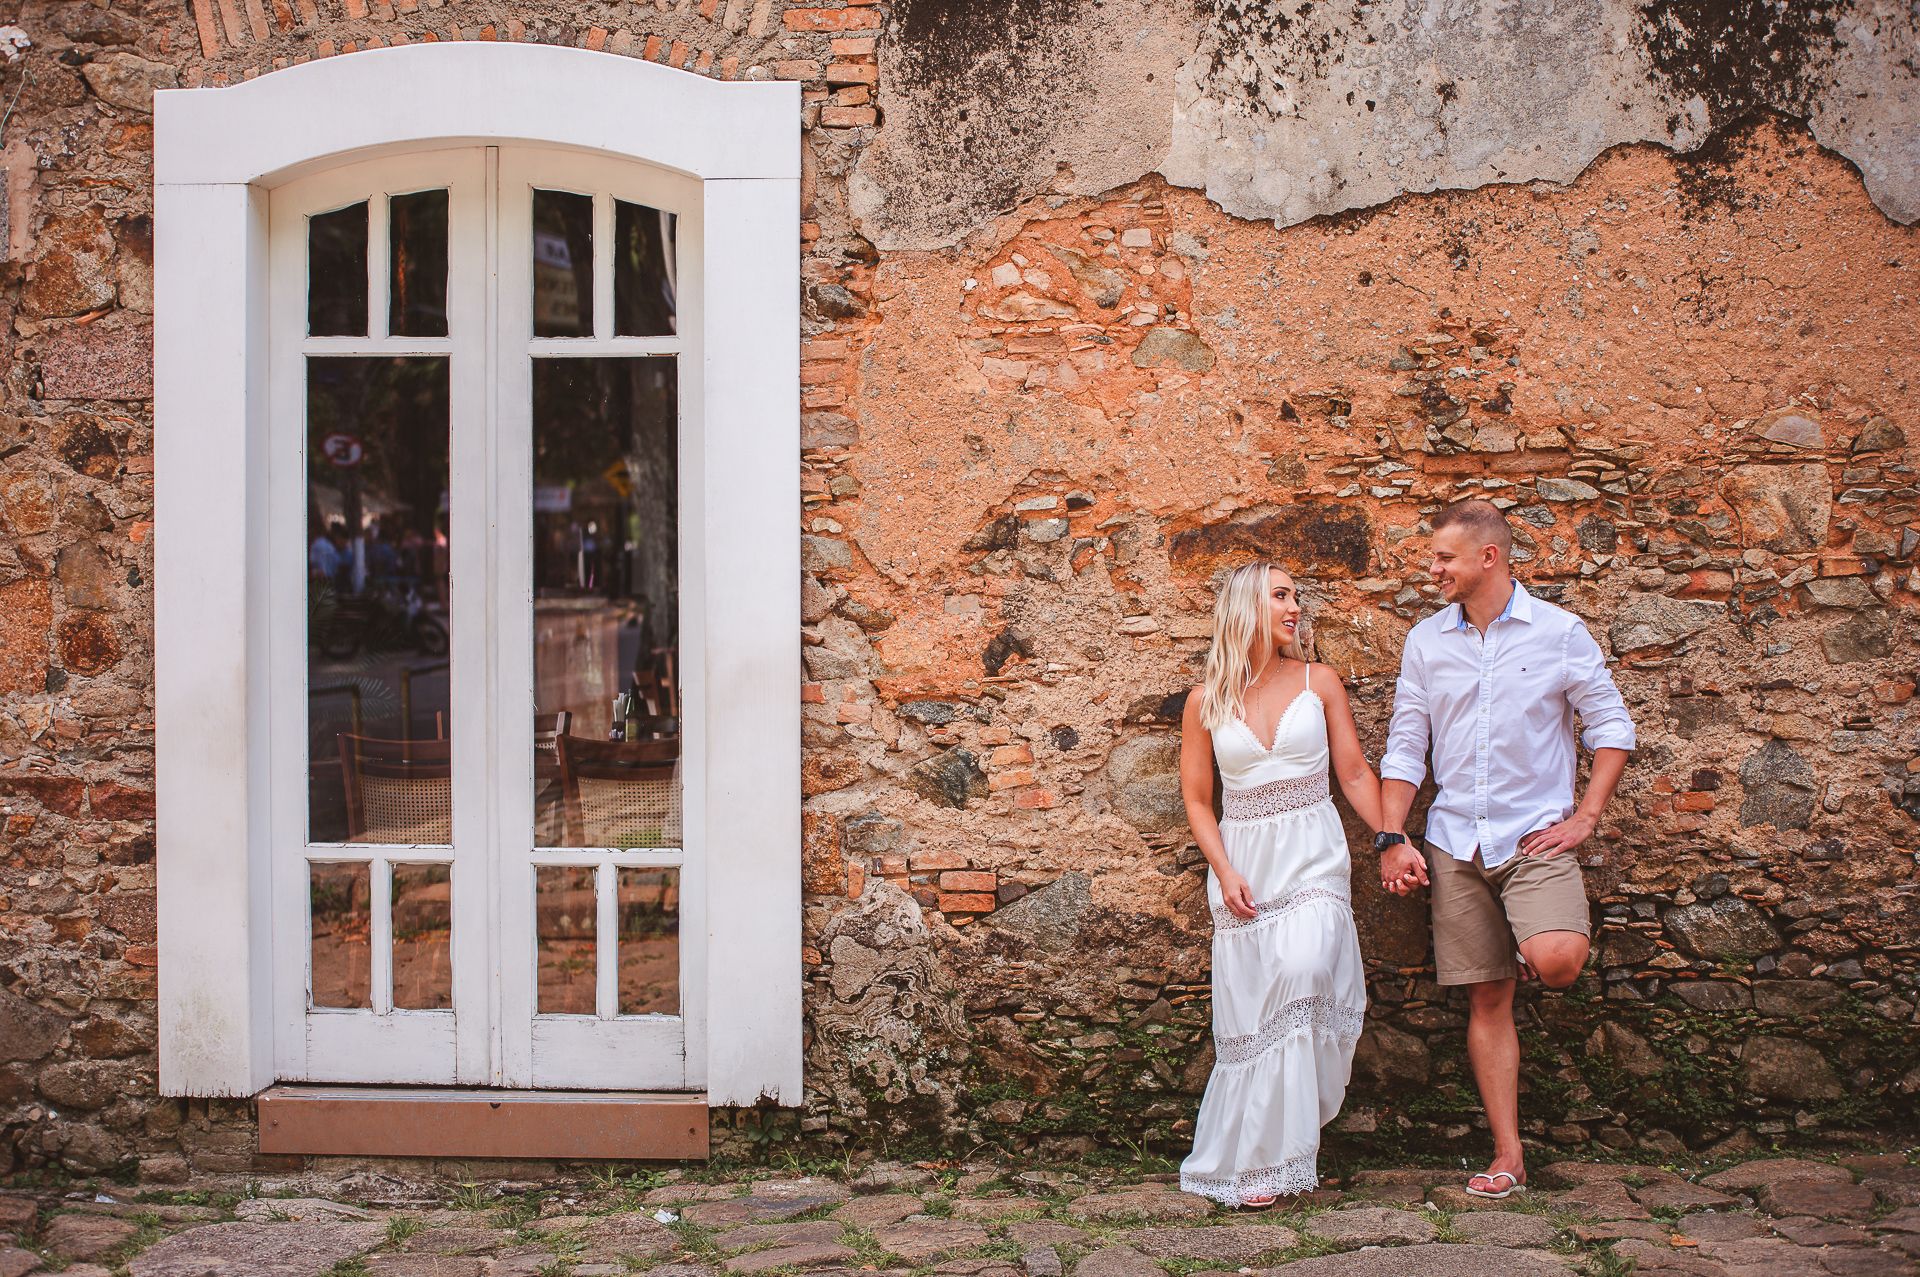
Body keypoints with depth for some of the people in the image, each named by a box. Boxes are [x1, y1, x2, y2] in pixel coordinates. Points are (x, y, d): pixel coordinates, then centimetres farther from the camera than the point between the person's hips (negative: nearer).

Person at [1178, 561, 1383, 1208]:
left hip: (1312, 859, -1)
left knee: (1303, 968, -25)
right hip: (1243, 862, 1)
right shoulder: (1206, 701, 4)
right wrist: (1224, 873, -5)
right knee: (1249, 1012, 0)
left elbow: (1355, 773, 8)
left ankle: (1283, 1144, -10)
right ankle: (1252, 1164, 12)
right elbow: (1196, 798, 7)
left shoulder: (1319, 683, 5)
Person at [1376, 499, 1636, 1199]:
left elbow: (1613, 727, 3)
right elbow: (1404, 747, 9)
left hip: (1535, 834, -3)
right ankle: (1507, 1155, 11)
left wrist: (1585, 818, -5)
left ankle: (1570, 927, 11)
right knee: (1486, 999, 4)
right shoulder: (1426, 641, 7)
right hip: (1456, 844, 3)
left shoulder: (1559, 632, -2)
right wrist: (1392, 838, 1)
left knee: (1554, 962, -27)